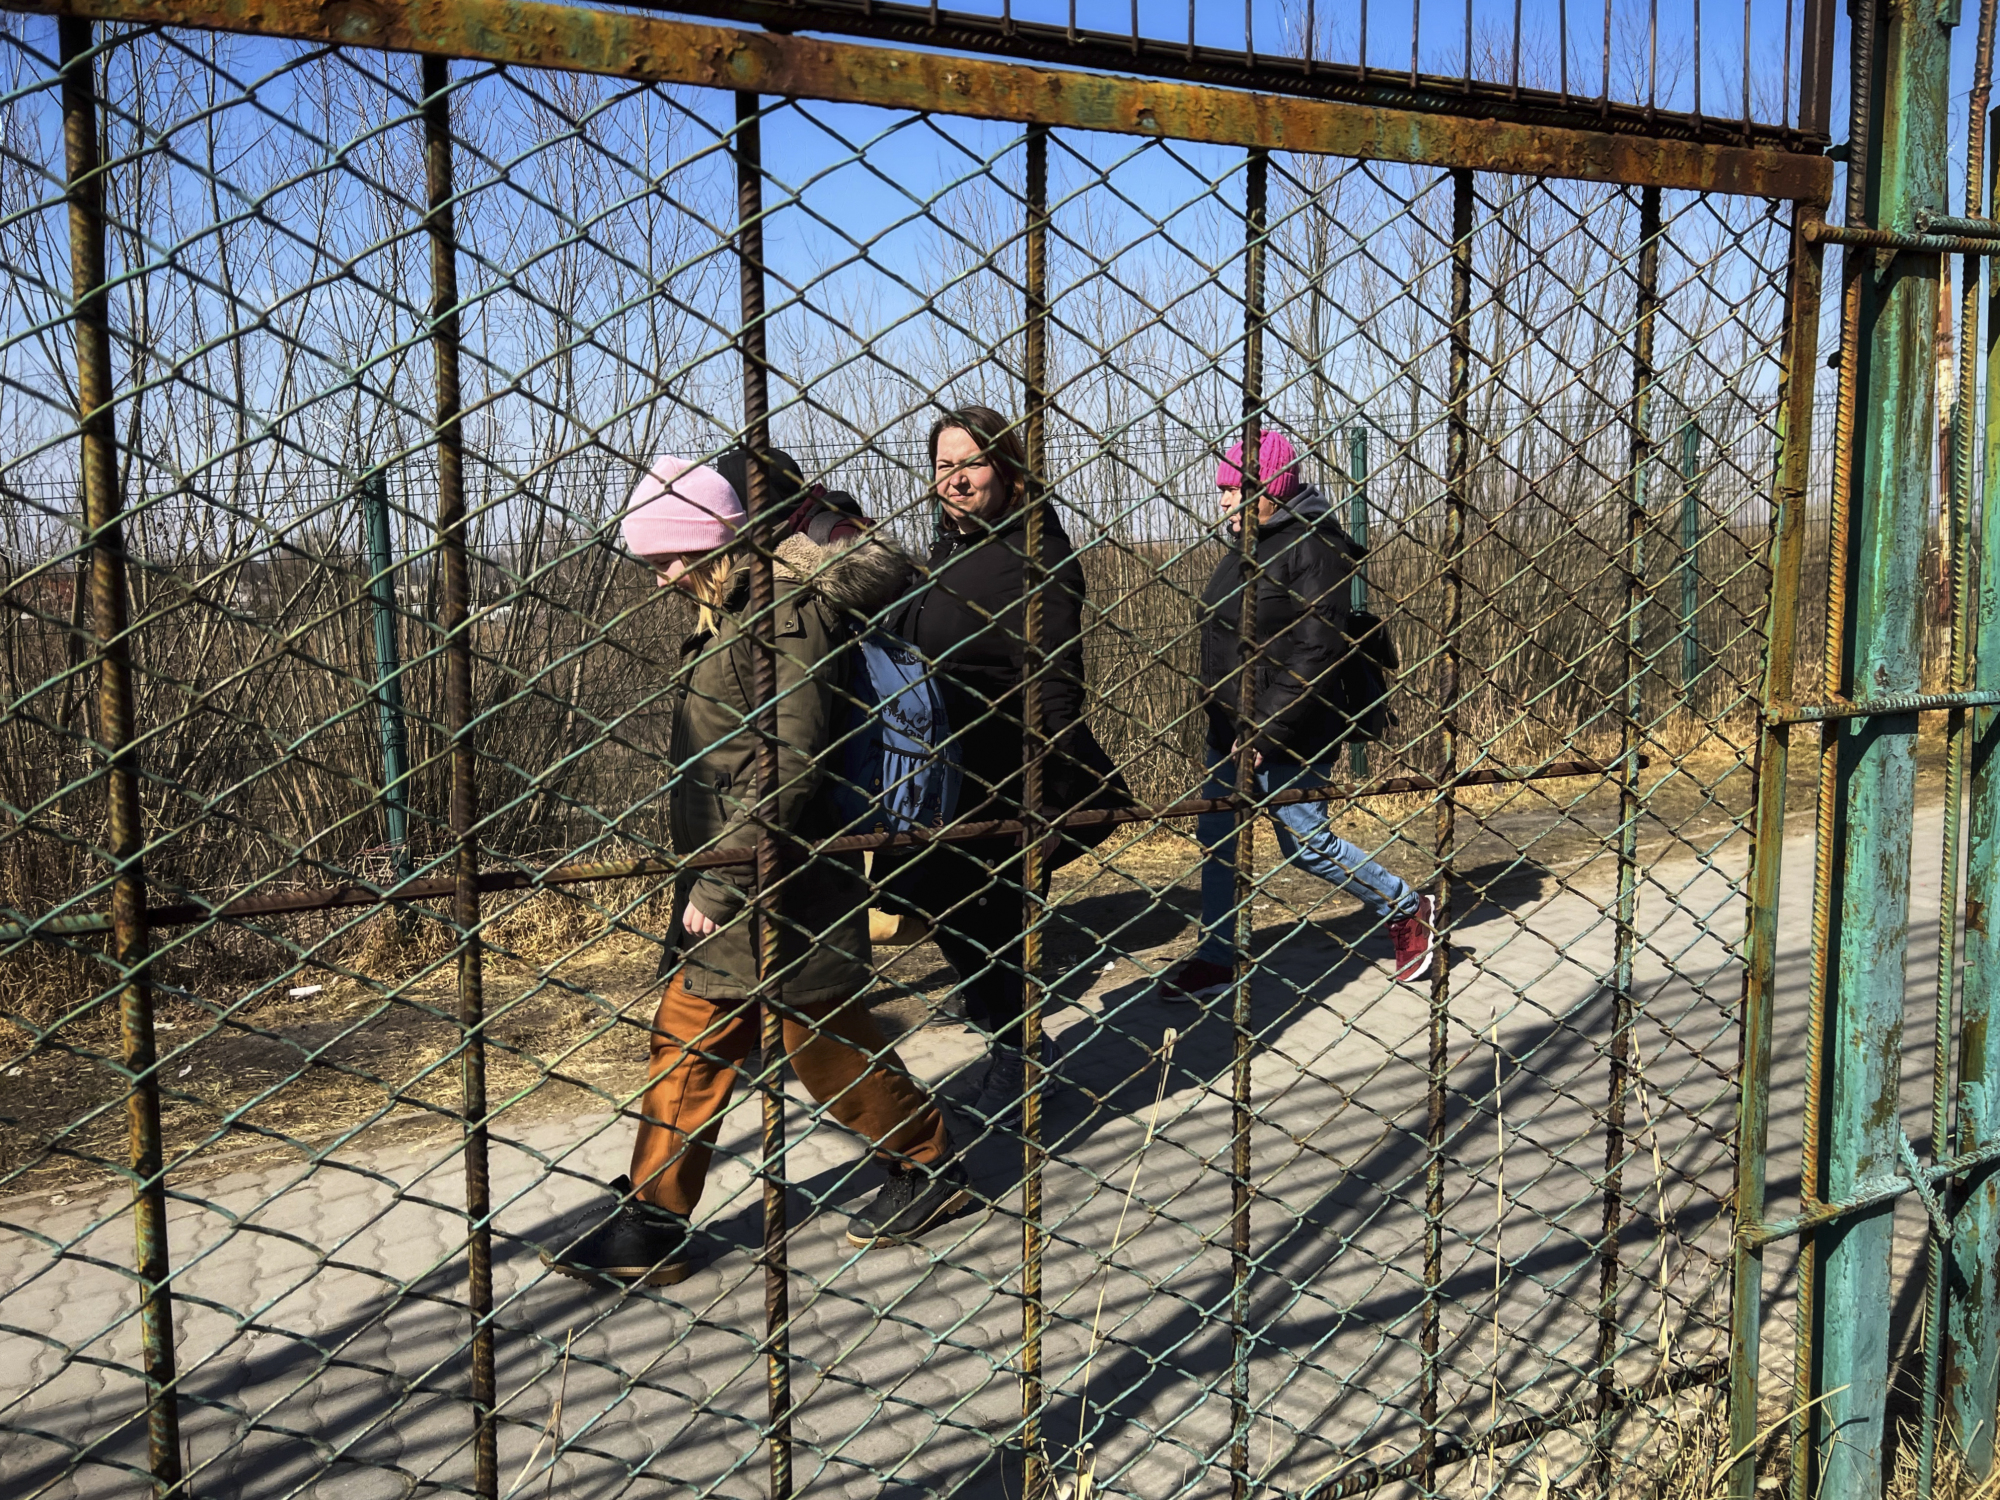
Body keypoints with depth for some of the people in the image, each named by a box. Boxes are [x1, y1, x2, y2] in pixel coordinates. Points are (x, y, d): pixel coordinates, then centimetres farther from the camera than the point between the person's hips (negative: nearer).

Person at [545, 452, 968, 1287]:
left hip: (776, 878, -9)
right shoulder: (729, 610, 9)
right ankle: (650, 1226, 16)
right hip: (722, 872, 9)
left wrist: (723, 878, -22)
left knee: (824, 1036, 6)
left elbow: (788, 766, -23)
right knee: (689, 1035, 9)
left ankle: (930, 1166, 26)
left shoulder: (789, 610, -19)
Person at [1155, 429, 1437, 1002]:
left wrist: (1268, 728, -24)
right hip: (1232, 728, 9)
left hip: (1290, 736, -9)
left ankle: (1409, 909, 22)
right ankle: (1215, 959, 24)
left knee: (1307, 843, 3)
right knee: (1215, 840, 11)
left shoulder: (1314, 546, -17)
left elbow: (1316, 653, -23)